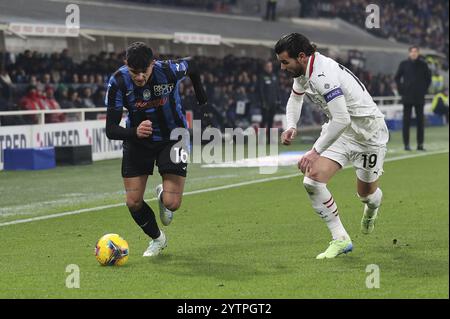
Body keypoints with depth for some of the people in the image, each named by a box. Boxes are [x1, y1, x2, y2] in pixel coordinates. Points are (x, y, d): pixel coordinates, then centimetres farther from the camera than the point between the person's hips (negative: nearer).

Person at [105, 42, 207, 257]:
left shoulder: (169, 71, -25)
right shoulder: (118, 82, -23)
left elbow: (191, 68, 1)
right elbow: (110, 130, -23)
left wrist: (202, 101, 14)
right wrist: (134, 132, -44)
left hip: (172, 137, -1)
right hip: (137, 141, 1)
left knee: (172, 204, -12)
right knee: (133, 203, -4)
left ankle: (162, 195, 27)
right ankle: (157, 239, 26)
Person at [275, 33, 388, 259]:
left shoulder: (323, 76, -32)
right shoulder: (303, 70, -2)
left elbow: (341, 119, -38)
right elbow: (295, 98, 20)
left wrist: (316, 152, -34)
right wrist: (291, 126, 1)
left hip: (367, 132, -8)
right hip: (340, 130, 8)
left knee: (366, 193, 8)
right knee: (312, 181, -13)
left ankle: (371, 208, 47)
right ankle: (340, 239, -5)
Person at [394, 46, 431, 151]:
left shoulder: (423, 64, 3)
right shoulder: (404, 64, 2)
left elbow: (428, 78, 13)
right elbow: (397, 77, 9)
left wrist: (424, 89, 4)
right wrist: (401, 90, 1)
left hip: (419, 97, 1)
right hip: (407, 97, -1)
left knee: (420, 121, 2)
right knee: (406, 121, -1)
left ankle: (420, 144, 7)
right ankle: (406, 144, 2)